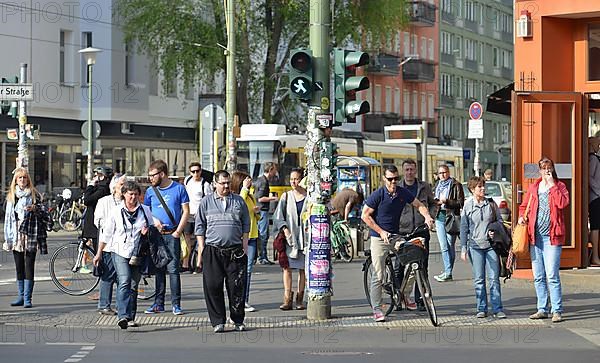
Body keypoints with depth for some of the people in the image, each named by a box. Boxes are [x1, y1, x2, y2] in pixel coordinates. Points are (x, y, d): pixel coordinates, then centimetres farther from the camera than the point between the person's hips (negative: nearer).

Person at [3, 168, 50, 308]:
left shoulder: (34, 195, 2)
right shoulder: (11, 196, 13)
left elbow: (44, 213, 3)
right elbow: (8, 217, 14)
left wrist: (34, 209, -17)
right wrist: (7, 238, 10)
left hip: (30, 235, -4)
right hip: (16, 236, 4)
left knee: (29, 267, -5)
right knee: (19, 268, 8)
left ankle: (27, 298, -4)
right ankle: (21, 296, 14)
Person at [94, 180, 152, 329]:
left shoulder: (145, 211, 7)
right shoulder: (116, 211, 1)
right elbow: (106, 233, 8)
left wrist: (147, 232, -5)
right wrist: (99, 253, 10)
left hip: (138, 253, 3)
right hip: (120, 252, -3)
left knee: (134, 286, 7)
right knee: (124, 282, -19)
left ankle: (131, 317, 15)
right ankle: (122, 316, -30)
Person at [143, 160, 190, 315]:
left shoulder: (179, 189, 0)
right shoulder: (150, 191, 9)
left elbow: (186, 211, 1)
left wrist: (178, 231, -8)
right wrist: (154, 220, -5)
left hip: (172, 235, -3)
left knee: (173, 269, -6)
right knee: (158, 269, 7)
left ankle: (176, 304, -2)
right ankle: (159, 303, 13)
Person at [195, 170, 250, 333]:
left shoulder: (239, 201, 12)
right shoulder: (206, 202, 9)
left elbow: (246, 225, 14)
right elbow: (200, 226, 9)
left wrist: (244, 246, 6)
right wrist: (202, 248, 1)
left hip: (236, 251, 1)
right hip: (213, 251, -1)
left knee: (237, 286, -1)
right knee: (213, 286, -4)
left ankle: (238, 320, 9)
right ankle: (218, 322, 2)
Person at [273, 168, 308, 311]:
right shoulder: (286, 197, 7)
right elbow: (277, 217, 4)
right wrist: (284, 229, -10)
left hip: (305, 237, -1)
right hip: (289, 237, 1)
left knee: (303, 269, 4)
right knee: (287, 267, -7)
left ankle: (300, 299, 12)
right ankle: (287, 299, -8)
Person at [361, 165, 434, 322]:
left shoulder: (403, 193, -1)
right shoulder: (377, 195, -13)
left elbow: (419, 205, 10)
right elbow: (365, 216, -8)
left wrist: (427, 216, -10)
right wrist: (381, 232, -13)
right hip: (379, 238, -4)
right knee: (378, 276, -7)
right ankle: (376, 310, 0)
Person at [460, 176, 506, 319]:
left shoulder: (491, 203, 4)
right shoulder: (467, 206, 2)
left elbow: (499, 221, 13)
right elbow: (464, 228, 5)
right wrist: (463, 248, 2)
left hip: (491, 244, 0)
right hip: (475, 245, 0)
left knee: (494, 278, -2)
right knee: (479, 279, 3)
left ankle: (497, 309, 2)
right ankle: (481, 309, 10)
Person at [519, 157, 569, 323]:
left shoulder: (559, 186, 3)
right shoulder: (533, 188, 12)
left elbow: (562, 203, -16)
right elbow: (524, 206, 23)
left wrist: (552, 185, -13)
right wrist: (522, 216, 3)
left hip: (552, 236, -4)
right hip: (535, 236, 5)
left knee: (552, 275, -10)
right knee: (538, 277, 9)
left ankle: (557, 311, -5)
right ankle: (542, 309, 19)